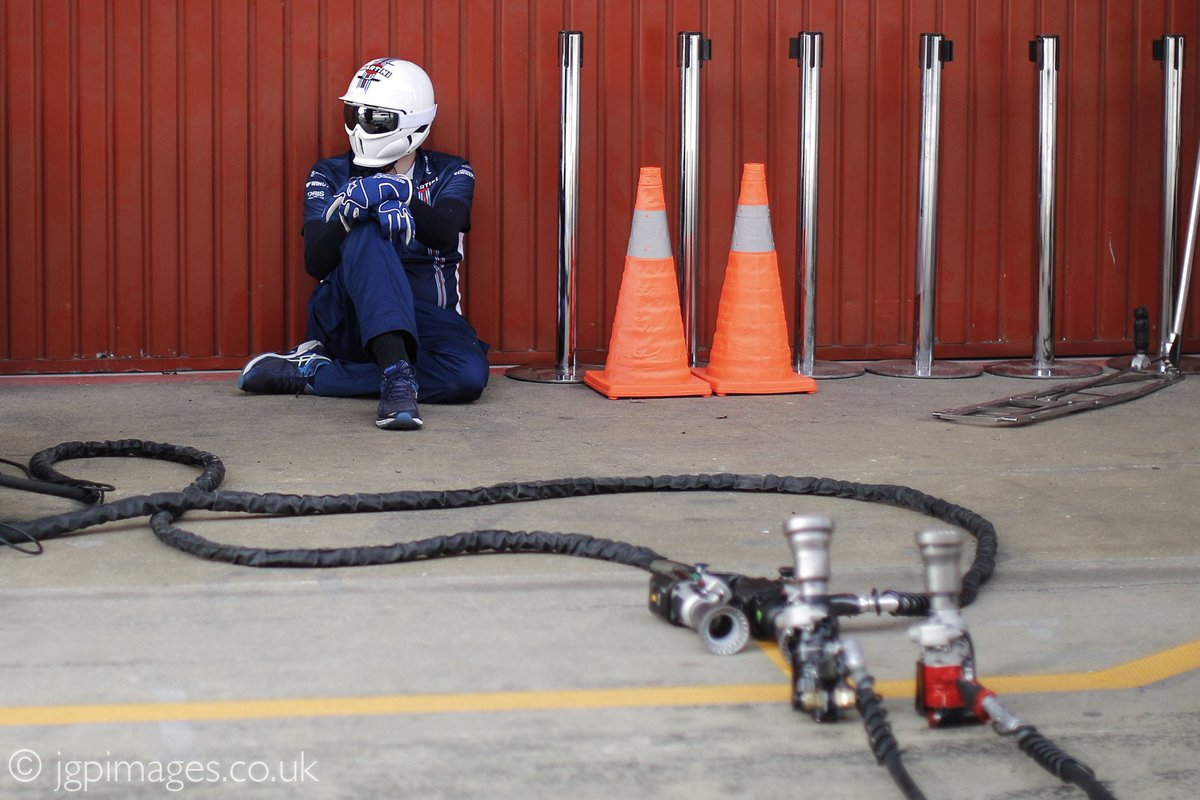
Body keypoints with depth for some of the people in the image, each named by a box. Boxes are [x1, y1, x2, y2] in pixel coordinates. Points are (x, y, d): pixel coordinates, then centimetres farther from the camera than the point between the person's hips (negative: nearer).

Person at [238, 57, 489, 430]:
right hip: (348, 323, -1)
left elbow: (445, 235, -15)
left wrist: (403, 197, -34)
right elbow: (315, 263, -7)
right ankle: (396, 370, -49)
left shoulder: (449, 175, 8)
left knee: (469, 374, -34)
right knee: (365, 234, -31)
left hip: (425, 321, 1)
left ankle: (313, 373, -24)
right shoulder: (330, 176, 8)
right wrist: (347, 214, -28)